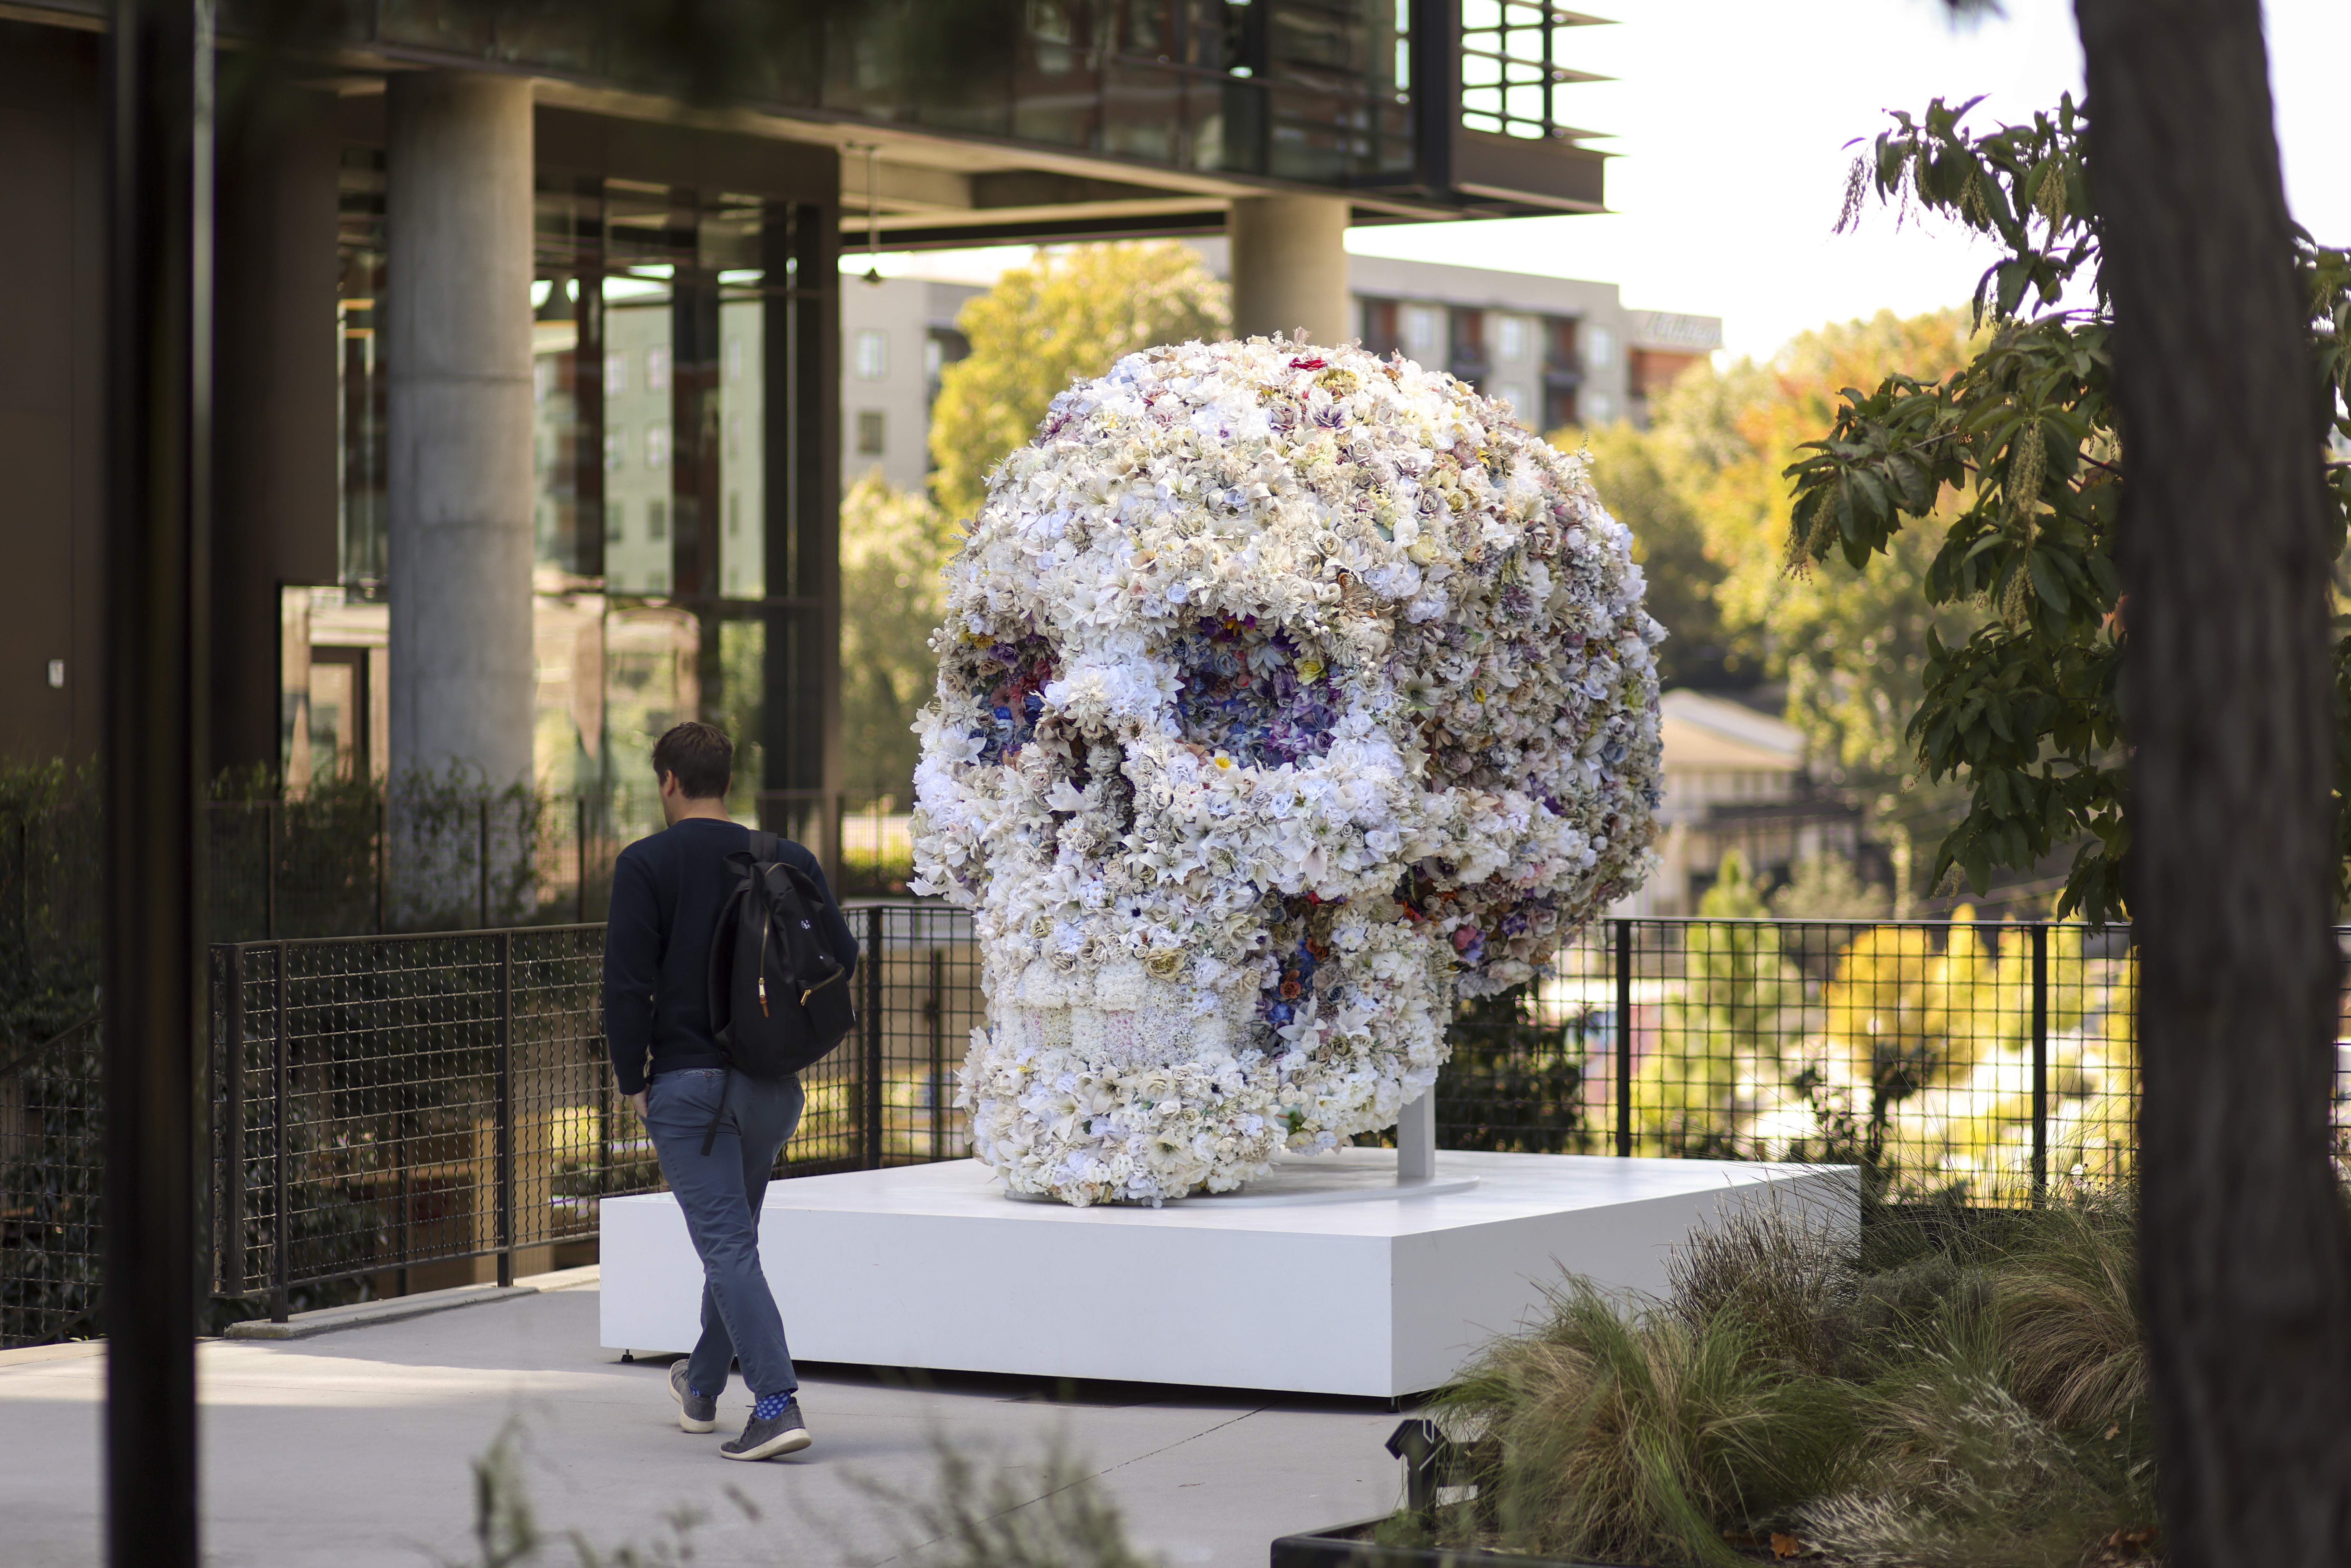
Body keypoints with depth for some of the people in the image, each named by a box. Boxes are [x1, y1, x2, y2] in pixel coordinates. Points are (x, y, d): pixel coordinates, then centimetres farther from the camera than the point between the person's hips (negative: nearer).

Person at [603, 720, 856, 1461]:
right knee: (736, 1232, 21)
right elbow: (842, 955, 4)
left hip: (687, 1080, -5)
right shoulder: (787, 860, 5)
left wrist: (632, 1078, -2)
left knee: (727, 1243, -8)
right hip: (773, 1084, 5)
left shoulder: (647, 865, -6)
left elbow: (627, 982, -12)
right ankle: (703, 1387, 38)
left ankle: (777, 1405, -21)